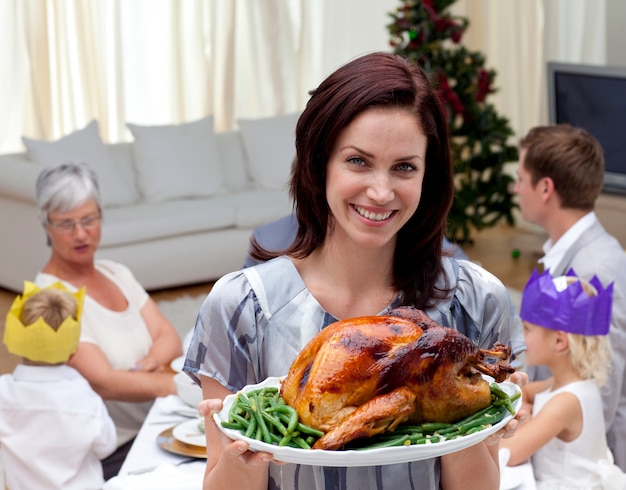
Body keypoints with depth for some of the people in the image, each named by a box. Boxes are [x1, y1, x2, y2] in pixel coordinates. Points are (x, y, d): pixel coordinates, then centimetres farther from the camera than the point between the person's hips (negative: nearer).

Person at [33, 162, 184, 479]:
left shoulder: (116, 274, 11)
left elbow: (168, 337, 5)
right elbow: (103, 383, -20)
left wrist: (150, 365, -16)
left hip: (156, 425, 7)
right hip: (112, 458, -7)